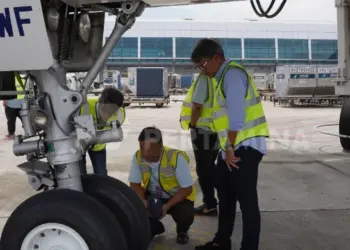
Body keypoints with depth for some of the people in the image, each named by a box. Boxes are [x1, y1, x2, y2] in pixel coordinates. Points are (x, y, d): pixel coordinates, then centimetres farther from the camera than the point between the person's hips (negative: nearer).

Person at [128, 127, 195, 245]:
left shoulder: (176, 157, -29)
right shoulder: (138, 157, -18)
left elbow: (187, 188, -22)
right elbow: (135, 184, -7)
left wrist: (167, 205, -31)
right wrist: (143, 201, -26)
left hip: (178, 196, -3)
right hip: (152, 195, 4)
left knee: (185, 216, -32)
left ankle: (182, 231, 9)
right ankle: (154, 228, 14)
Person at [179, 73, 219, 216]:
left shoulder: (205, 78, -16)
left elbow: (197, 106, -20)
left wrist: (192, 124, -6)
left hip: (203, 130, -8)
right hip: (216, 129, 8)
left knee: (203, 169, 2)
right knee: (209, 167, 18)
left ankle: (210, 206, 7)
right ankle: (210, 201, 27)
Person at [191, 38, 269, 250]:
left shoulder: (232, 74, -13)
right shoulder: (224, 76, 18)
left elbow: (236, 115, -20)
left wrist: (230, 147, -15)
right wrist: (227, 147, 16)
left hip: (244, 146, -11)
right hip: (232, 147, 11)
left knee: (246, 199, -4)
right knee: (225, 195, 20)